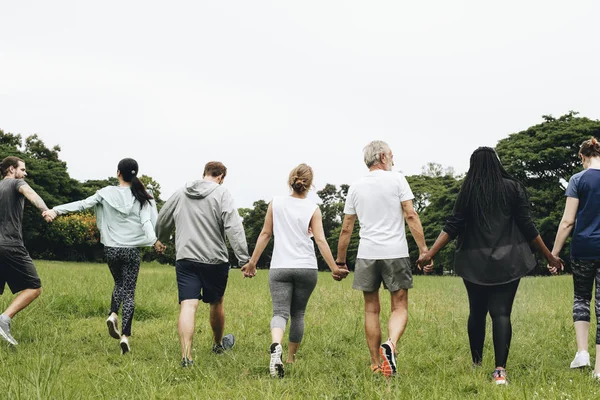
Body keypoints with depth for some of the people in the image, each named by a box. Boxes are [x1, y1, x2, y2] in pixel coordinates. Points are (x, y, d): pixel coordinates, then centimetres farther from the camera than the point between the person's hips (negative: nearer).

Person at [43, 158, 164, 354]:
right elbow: (146, 221, -15)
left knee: (119, 284, 25)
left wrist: (56, 210, -12)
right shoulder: (141, 197, -2)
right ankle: (125, 335, -9)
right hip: (132, 250, -1)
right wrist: (154, 240, -27)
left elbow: (83, 204, -10)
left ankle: (113, 314, -1)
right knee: (129, 291, 3)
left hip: (111, 249, 1)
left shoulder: (107, 193, -3)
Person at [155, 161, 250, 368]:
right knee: (216, 303, 19)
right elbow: (234, 227, -15)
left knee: (188, 306, -5)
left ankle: (186, 356, -17)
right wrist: (244, 258, -17)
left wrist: (161, 240, 42)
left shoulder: (179, 194, 10)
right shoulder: (221, 194, -5)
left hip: (185, 259, 2)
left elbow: (161, 223, 21)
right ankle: (218, 343, 40)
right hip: (215, 259, -2)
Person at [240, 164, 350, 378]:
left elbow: (265, 234, 6)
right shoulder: (312, 209, 0)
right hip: (306, 268, 0)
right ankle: (291, 358, 26)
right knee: (298, 314, 16)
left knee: (280, 312, -6)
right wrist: (334, 268, -2)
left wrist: (252, 262, 12)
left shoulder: (276, 202, 4)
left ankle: (276, 346, -36)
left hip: (279, 268, 0)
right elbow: (320, 240, -6)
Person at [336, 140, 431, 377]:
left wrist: (340, 262, 19)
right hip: (395, 252, -3)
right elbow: (411, 216, -7)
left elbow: (346, 229, 11)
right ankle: (391, 343, -25)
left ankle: (375, 364, 12)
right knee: (400, 307, 4)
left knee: (371, 310, 11)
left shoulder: (356, 187, 10)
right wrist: (424, 250, -6)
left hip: (367, 254, 3)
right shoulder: (397, 180, 0)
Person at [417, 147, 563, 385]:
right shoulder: (513, 187, 0)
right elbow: (527, 227, 0)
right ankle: (500, 369, -17)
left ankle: (476, 363, 25)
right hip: (507, 262, -1)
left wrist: (430, 254, -3)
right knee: (501, 313, -4)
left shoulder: (468, 191, 1)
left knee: (477, 312, 15)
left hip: (475, 263, 1)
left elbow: (453, 226, -5)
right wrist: (549, 257, 7)